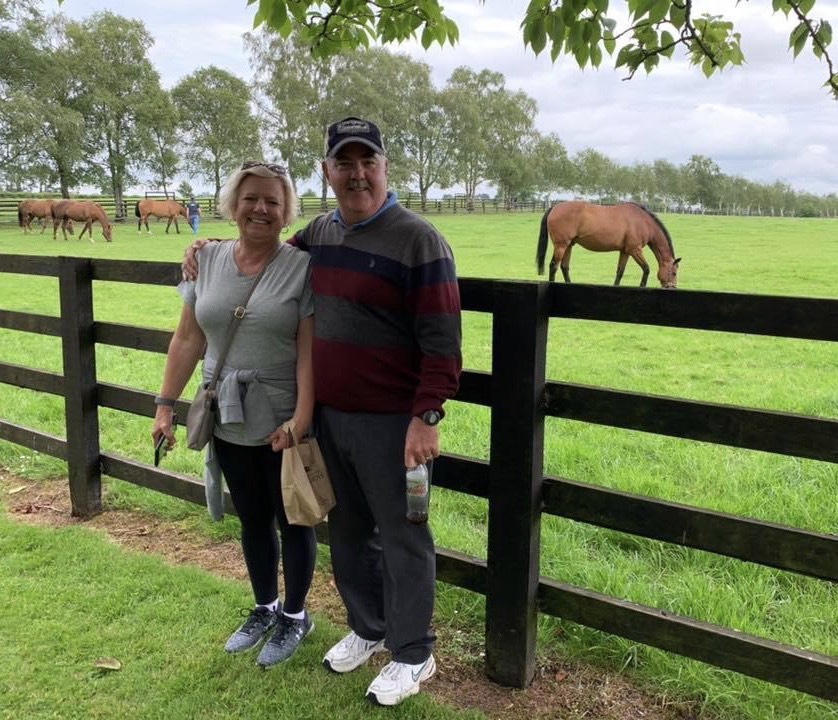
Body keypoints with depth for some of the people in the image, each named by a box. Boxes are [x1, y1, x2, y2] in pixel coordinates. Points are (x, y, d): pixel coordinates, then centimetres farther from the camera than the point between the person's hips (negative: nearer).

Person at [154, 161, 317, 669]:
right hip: (229, 423, 5)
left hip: (284, 423, -4)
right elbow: (189, 338, 5)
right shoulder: (207, 260, 2)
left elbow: (309, 350, -16)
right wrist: (166, 404, 4)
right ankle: (265, 607, 40)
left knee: (292, 520, 12)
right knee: (252, 519, 19)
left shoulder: (303, 266, -12)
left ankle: (296, 615, 32)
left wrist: (301, 418, -22)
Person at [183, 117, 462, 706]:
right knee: (347, 531, 20)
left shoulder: (418, 240, -14)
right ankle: (367, 628, 40)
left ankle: (413, 654, 24)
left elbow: (441, 341, -17)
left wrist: (427, 418, -21)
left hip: (391, 423, -7)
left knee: (402, 538, 6)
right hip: (328, 416, 7)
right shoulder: (319, 233, 8)